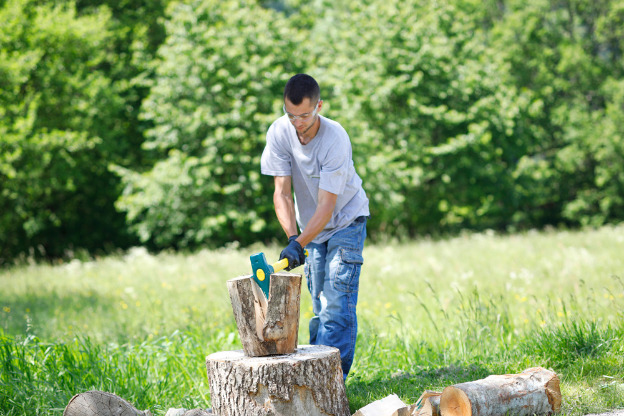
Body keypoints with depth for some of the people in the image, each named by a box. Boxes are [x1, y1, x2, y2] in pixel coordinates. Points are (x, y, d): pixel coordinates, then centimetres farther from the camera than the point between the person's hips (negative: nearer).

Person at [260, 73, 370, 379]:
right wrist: (292, 237, -28)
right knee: (319, 304, 6)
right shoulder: (279, 132, -16)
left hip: (345, 219, -5)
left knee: (337, 305, -14)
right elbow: (282, 193, -15)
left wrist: (300, 243, -37)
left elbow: (327, 205, -28)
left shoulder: (335, 139, -29)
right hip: (311, 225, 5)